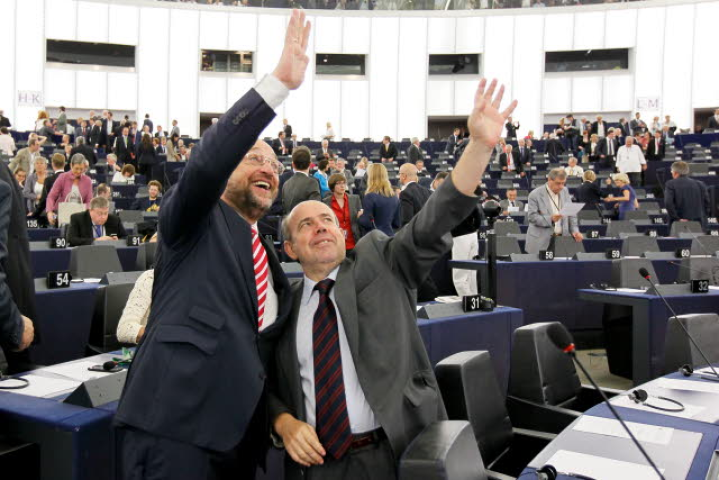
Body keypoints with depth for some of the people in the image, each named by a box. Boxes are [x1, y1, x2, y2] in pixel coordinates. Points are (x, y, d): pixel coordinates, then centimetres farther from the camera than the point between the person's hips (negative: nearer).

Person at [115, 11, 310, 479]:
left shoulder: (267, 256, 23)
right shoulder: (196, 221, 3)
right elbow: (207, 160, -19)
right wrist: (280, 81, -25)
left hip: (240, 430, 7)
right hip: (176, 420, -7)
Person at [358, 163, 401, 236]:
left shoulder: (370, 196, -12)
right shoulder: (394, 197, 6)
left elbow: (366, 223, -14)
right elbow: (398, 224, 10)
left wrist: (360, 216, 5)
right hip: (390, 236, 6)